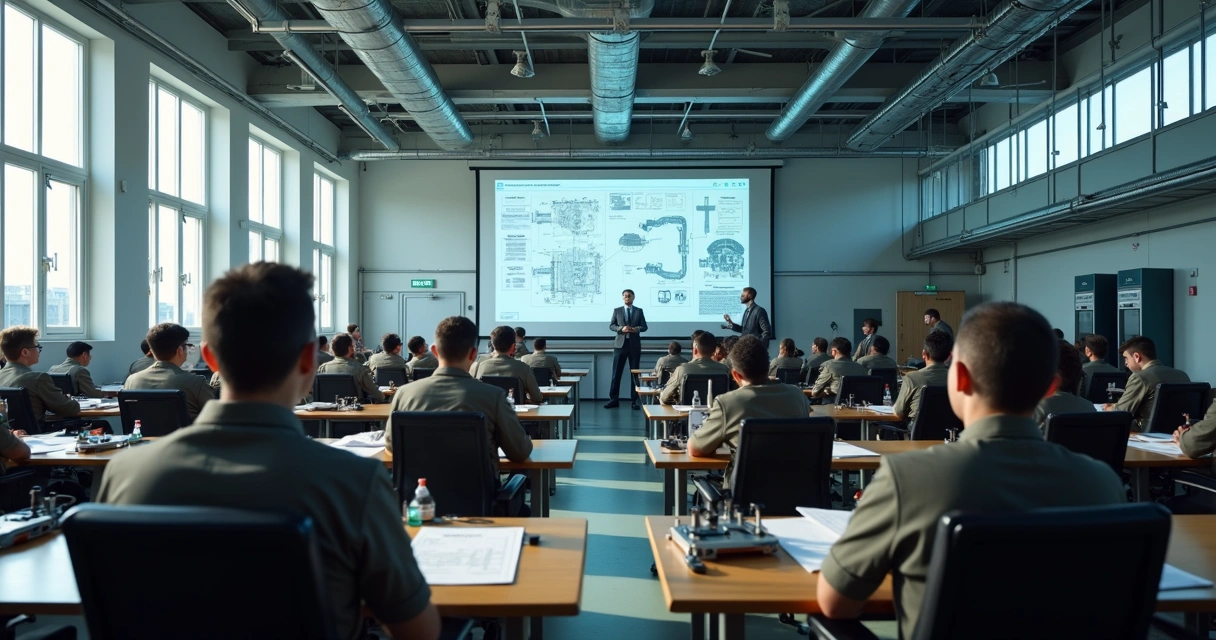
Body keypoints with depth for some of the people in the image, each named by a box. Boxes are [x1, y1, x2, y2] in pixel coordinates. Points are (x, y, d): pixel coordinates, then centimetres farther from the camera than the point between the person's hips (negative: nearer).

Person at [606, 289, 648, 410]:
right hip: (620, 344, 0)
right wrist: (621, 328, -16)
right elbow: (611, 326, 3)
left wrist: (637, 329, -18)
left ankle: (635, 400, 10)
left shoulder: (639, 311, 8)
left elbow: (644, 326, 4)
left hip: (634, 345, 0)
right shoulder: (617, 310, 8)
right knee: (616, 372, -2)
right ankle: (614, 399, 3)